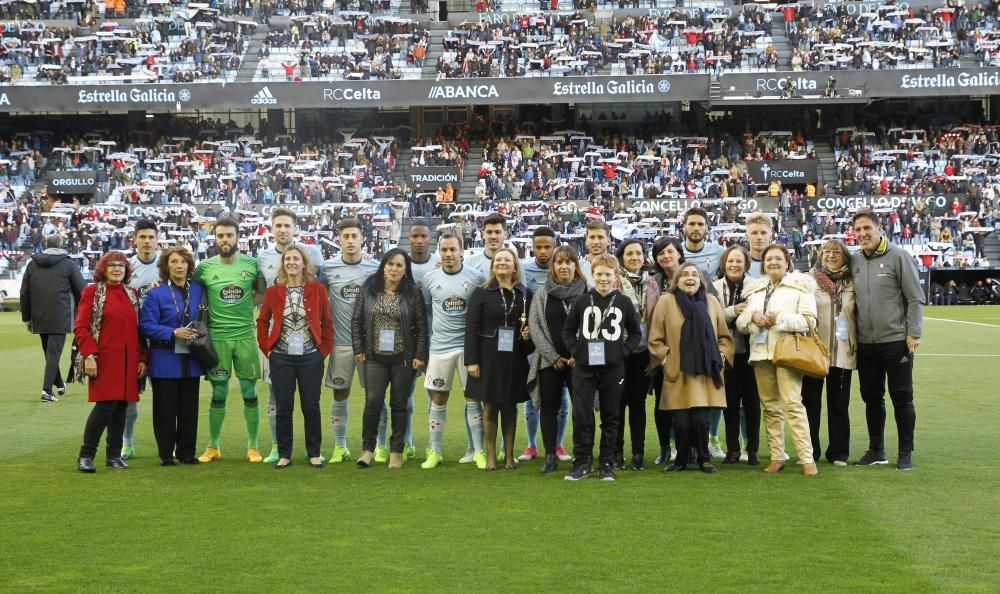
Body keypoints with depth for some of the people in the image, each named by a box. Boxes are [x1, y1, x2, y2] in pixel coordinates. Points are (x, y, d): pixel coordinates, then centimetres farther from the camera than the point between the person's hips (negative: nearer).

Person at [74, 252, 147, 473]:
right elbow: (81, 327, -4)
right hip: (104, 361, -5)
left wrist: (142, 358, 9)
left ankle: (114, 455, 16)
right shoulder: (92, 292, 0)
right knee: (105, 405, -12)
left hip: (128, 361, 5)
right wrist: (89, 355, -13)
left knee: (121, 406, 6)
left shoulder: (132, 294, 14)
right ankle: (86, 455, -1)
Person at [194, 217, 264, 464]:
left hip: (246, 336, 0)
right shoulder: (205, 267, 0)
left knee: (250, 393, 3)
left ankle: (253, 446, 13)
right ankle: (213, 447, 18)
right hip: (217, 338, 0)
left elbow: (262, 293, 15)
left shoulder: (252, 265, 1)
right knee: (218, 394, 6)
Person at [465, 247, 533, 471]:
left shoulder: (525, 294, 6)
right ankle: (490, 455, 11)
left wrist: (528, 335, -8)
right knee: (490, 406, 3)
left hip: (514, 358, 2)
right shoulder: (482, 292, 0)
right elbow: (471, 327, -3)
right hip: (488, 357, -2)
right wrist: (472, 360, -9)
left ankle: (509, 455, 16)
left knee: (510, 406, 8)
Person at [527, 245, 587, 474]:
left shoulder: (586, 292, 2)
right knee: (549, 407, 5)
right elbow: (535, 326, 1)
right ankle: (550, 456, 11)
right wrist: (554, 357, -6)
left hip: (579, 360, -2)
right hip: (549, 361, 2)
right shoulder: (543, 294, 6)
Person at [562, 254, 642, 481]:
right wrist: (575, 351, -3)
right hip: (584, 368, 0)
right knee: (582, 416, -1)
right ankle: (582, 463, 8)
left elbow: (636, 333, 10)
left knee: (611, 417, 6)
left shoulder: (624, 303, 3)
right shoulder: (582, 301, 3)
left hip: (613, 368, 0)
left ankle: (607, 464, 14)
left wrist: (623, 351, -4)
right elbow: (568, 330, 11)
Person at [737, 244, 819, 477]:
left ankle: (807, 458, -13)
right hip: (761, 352, 5)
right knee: (770, 407, 6)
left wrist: (780, 319, -16)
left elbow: (809, 320, -5)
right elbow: (740, 323, 15)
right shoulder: (755, 290, 19)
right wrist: (752, 317, -7)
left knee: (792, 403, -14)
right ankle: (777, 456, 12)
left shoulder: (800, 285, 4)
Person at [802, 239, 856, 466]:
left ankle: (838, 452, 15)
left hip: (843, 352, 2)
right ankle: (809, 451, 12)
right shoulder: (809, 280, 1)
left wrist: (856, 345, 8)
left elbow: (859, 315, 12)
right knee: (810, 401, 4)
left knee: (839, 404, 7)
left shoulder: (852, 283, 8)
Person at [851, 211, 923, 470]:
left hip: (896, 340, -5)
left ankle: (906, 453, 10)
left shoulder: (898, 257, -6)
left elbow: (915, 298, -6)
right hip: (866, 343, 5)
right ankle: (876, 451, 21)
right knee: (872, 398, 10)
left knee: (901, 397, 1)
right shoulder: (854, 261, 8)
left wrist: (914, 334, -11)